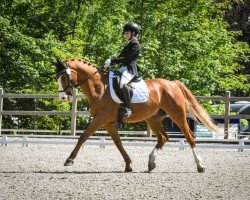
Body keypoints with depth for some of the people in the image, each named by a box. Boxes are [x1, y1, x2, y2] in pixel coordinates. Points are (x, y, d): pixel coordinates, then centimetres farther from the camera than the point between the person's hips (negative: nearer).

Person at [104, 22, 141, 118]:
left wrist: (112, 61, -16)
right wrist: (110, 62, 6)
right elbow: (121, 57, 22)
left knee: (122, 83, -37)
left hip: (130, 69, -11)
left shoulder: (135, 45, -8)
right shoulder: (129, 45, 23)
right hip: (123, 68, 11)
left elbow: (126, 59, -16)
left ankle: (128, 109, -38)